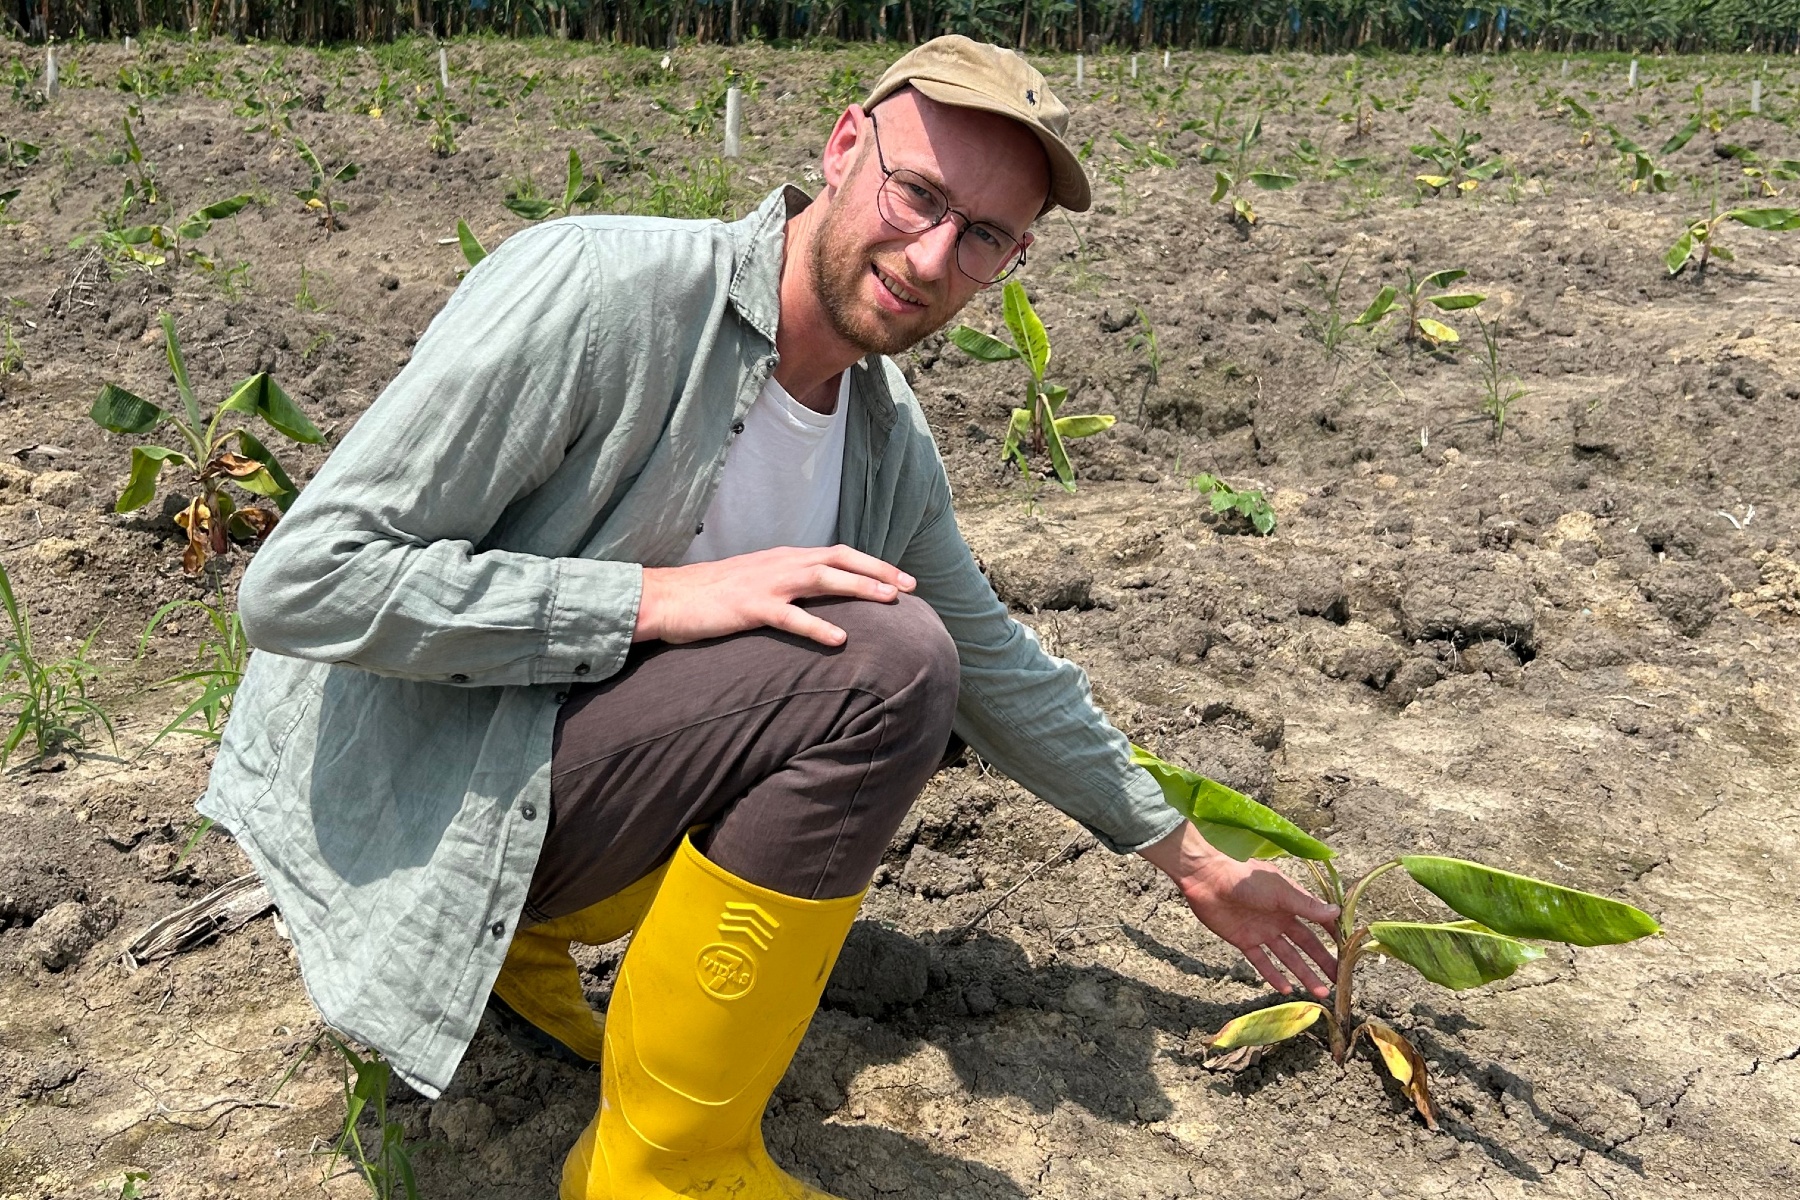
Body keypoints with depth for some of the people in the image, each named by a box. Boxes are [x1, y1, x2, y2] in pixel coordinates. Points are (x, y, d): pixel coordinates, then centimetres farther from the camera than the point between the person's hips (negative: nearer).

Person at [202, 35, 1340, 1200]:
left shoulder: (890, 441, 0)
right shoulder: (592, 288, -21)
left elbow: (994, 662, 15)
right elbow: (298, 583, -23)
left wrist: (1189, 857, 20)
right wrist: (663, 595, -28)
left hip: (567, 770, 8)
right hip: (400, 790, -7)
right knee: (883, 668, -24)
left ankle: (519, 930, 9)